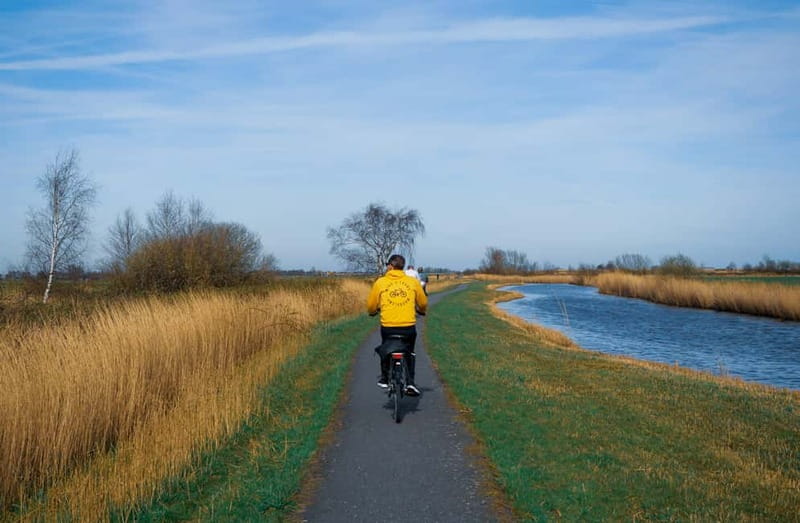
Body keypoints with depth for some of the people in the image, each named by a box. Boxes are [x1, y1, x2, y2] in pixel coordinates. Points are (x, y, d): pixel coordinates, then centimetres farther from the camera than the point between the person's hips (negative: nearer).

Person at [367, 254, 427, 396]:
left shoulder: (380, 282, 1)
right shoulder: (413, 282, 5)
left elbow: (371, 306, 9)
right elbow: (423, 303, 16)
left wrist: (372, 312, 32)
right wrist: (421, 311, 39)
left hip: (388, 327, 0)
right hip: (409, 327, 0)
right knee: (409, 353, 21)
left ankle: (384, 379, 34)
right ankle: (410, 382, 10)